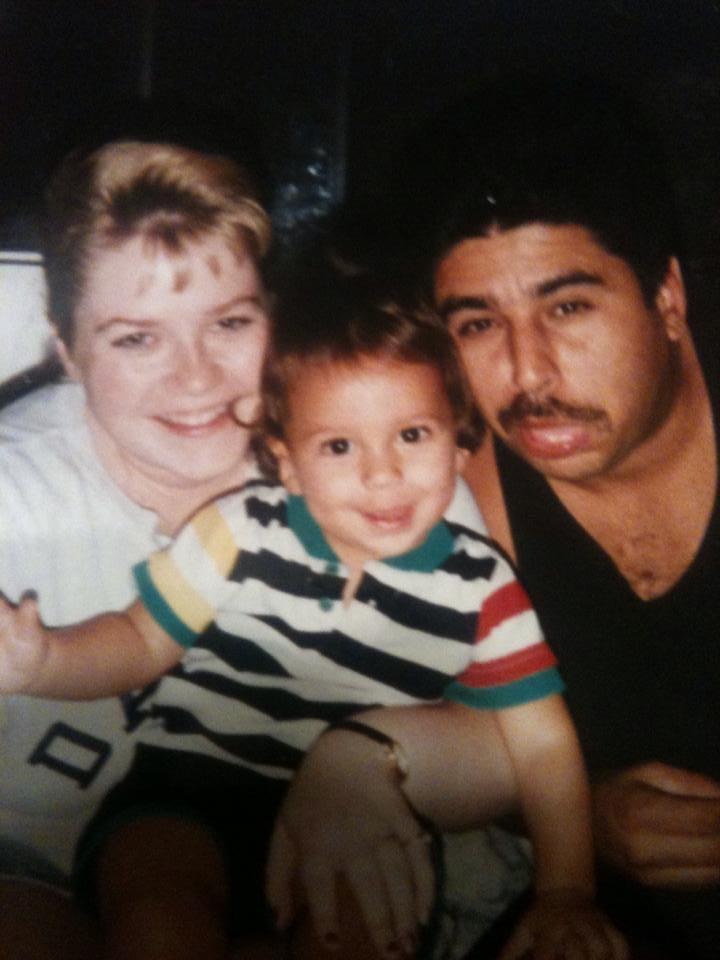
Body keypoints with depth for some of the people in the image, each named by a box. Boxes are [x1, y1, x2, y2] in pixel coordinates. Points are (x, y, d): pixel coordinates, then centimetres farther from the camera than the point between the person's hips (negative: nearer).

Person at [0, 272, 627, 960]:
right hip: (198, 786, -1)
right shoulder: (240, 532, -6)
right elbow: (142, 642, 3)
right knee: (154, 887, -30)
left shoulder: (481, 588, -4)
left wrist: (564, 894, -10)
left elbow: (543, 746, -1)